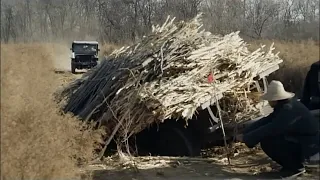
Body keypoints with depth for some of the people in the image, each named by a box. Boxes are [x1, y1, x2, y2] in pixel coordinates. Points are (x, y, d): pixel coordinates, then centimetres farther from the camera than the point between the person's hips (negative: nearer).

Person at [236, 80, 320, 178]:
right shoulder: (284, 106, 5)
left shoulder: (288, 110, -24)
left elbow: (268, 130, -25)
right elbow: (266, 121, 6)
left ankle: (295, 167, -3)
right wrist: (245, 132, 0)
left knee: (267, 141, -17)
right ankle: (296, 163, 13)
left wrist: (245, 138, -15)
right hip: (303, 143, 10)